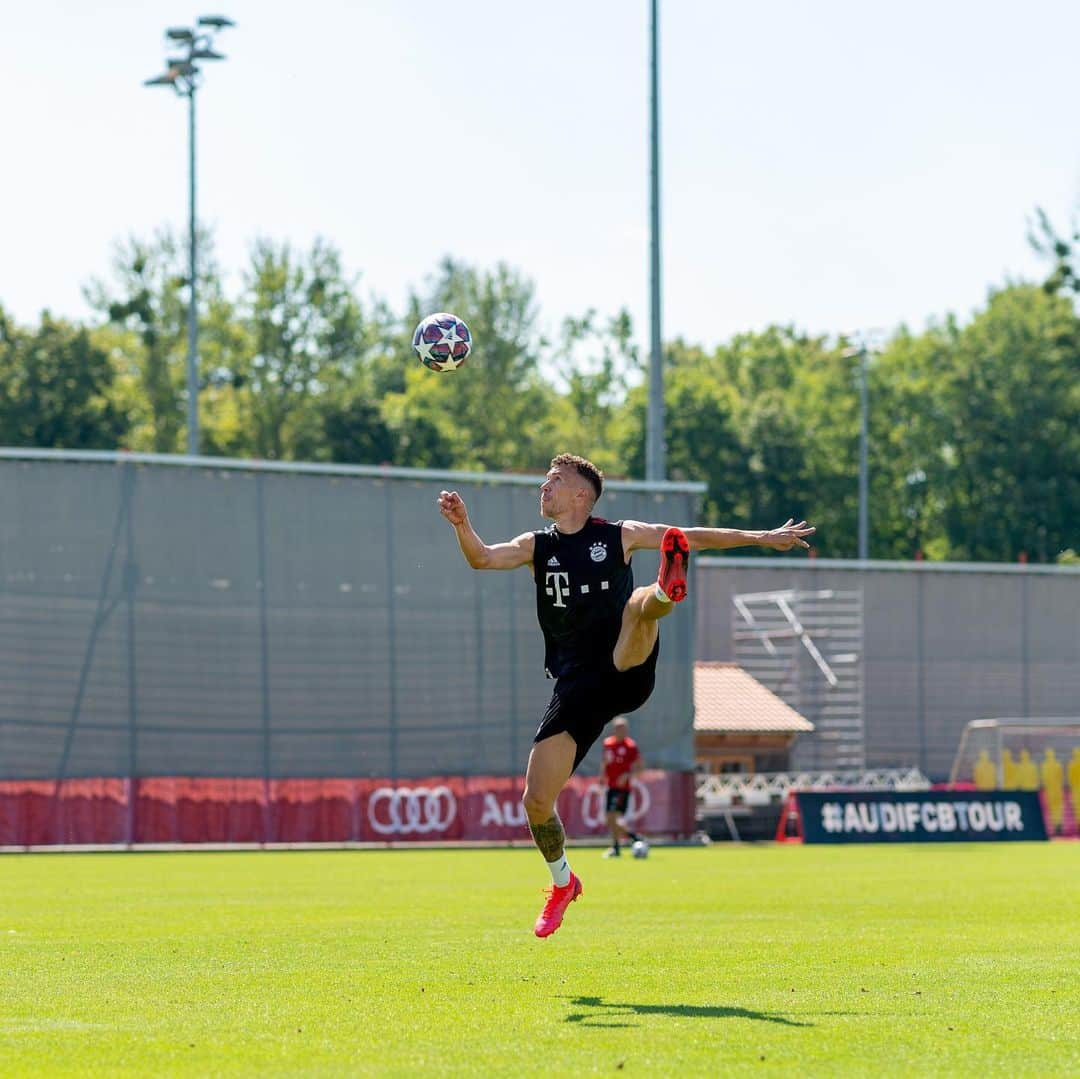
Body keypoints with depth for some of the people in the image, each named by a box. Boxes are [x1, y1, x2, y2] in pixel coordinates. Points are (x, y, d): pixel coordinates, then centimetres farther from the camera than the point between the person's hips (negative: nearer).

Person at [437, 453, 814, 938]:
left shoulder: (619, 536, 7)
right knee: (536, 800, -3)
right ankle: (563, 884, 22)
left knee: (639, 602, -31)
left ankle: (667, 589, -68)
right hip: (576, 688, 3)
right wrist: (461, 524, -26)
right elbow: (483, 558, -6)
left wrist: (763, 538, 7)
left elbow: (695, 537, 10)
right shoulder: (537, 546, 11)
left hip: (626, 671, -3)